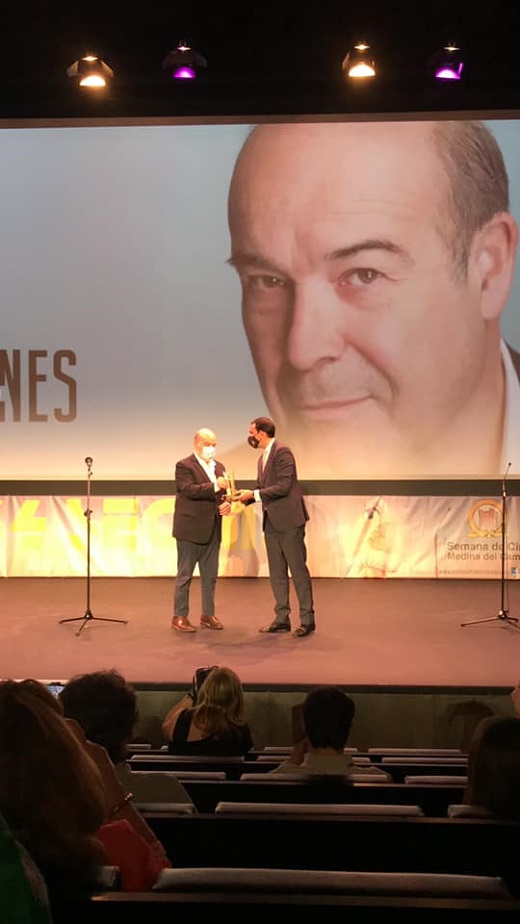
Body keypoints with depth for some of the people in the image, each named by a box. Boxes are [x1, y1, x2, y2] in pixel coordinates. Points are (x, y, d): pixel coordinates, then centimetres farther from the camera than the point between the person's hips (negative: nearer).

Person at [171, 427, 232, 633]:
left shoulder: (219, 466, 14)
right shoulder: (184, 466, -8)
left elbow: (224, 492, 16)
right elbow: (189, 490, -22)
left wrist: (227, 503, -6)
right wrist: (215, 487, -32)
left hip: (212, 530, 7)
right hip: (190, 529, -7)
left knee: (210, 575, 11)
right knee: (185, 575, 1)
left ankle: (208, 614, 21)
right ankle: (179, 616, 7)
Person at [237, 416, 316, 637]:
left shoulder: (282, 452, -12)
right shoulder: (263, 458, 16)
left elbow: (283, 486, -20)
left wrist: (254, 494, -14)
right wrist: (242, 498, 4)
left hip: (289, 521, -9)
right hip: (271, 522, 9)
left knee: (298, 569, -3)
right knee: (276, 573, 10)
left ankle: (307, 619, 2)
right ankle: (282, 619, 16)